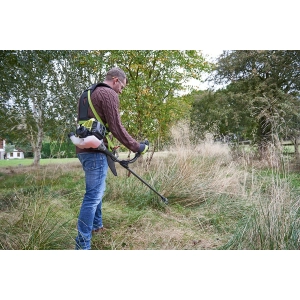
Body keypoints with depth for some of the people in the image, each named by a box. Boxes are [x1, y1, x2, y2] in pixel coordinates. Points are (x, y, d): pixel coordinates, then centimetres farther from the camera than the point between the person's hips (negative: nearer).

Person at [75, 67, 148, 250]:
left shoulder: (90, 93, 20)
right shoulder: (109, 94, -10)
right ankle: (82, 245, -3)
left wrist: (108, 144, 27)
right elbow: (117, 129, -16)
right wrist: (137, 147, -6)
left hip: (84, 149, 10)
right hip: (95, 151, -10)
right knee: (93, 196, -7)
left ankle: (96, 225, 37)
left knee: (97, 191, 23)